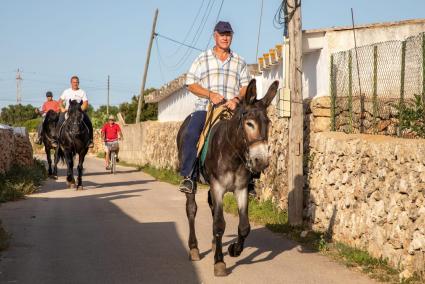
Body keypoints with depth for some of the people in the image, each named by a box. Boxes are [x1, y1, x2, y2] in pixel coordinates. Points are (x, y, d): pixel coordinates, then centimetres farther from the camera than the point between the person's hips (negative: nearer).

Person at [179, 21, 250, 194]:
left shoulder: (239, 62, 17)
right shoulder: (202, 59, 11)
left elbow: (246, 87, 11)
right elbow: (191, 84, 5)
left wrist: (237, 99, -11)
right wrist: (210, 94, -10)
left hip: (232, 110, 2)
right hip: (205, 108, -2)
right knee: (191, 134, -28)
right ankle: (188, 177, -22)